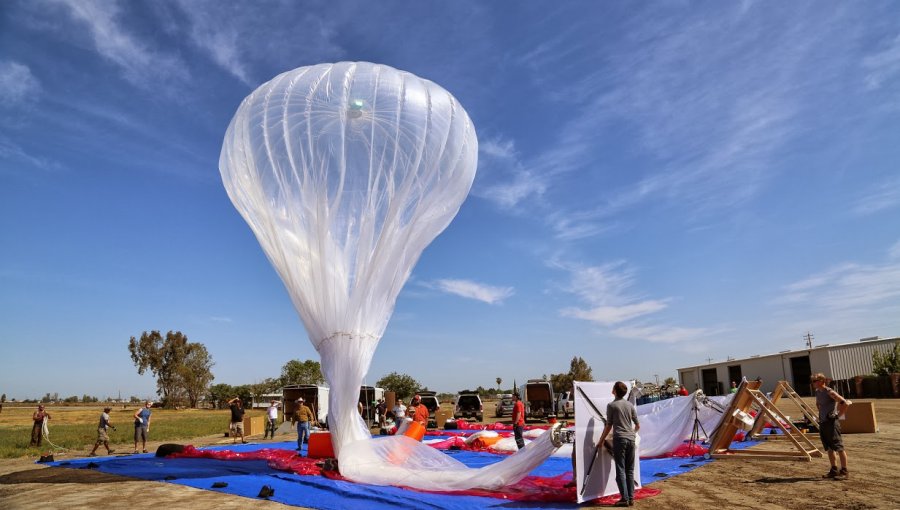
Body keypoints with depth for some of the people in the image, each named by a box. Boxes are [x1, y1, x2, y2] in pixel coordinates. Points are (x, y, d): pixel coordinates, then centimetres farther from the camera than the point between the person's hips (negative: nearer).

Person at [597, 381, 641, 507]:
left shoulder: (611, 405, -4)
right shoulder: (630, 405, 9)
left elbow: (608, 426, -1)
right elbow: (637, 425, 14)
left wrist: (601, 440, 9)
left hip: (619, 439, -5)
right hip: (631, 439, 5)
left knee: (620, 470, -1)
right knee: (630, 470, 9)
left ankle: (625, 498, -3)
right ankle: (631, 498, 11)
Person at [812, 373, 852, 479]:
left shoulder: (830, 392, -14)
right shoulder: (817, 392, 10)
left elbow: (845, 403, -21)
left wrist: (838, 414, -13)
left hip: (832, 422, -8)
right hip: (822, 423, 9)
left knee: (839, 447, -2)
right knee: (829, 448, 13)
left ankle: (844, 471, 4)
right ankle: (834, 470, 21)